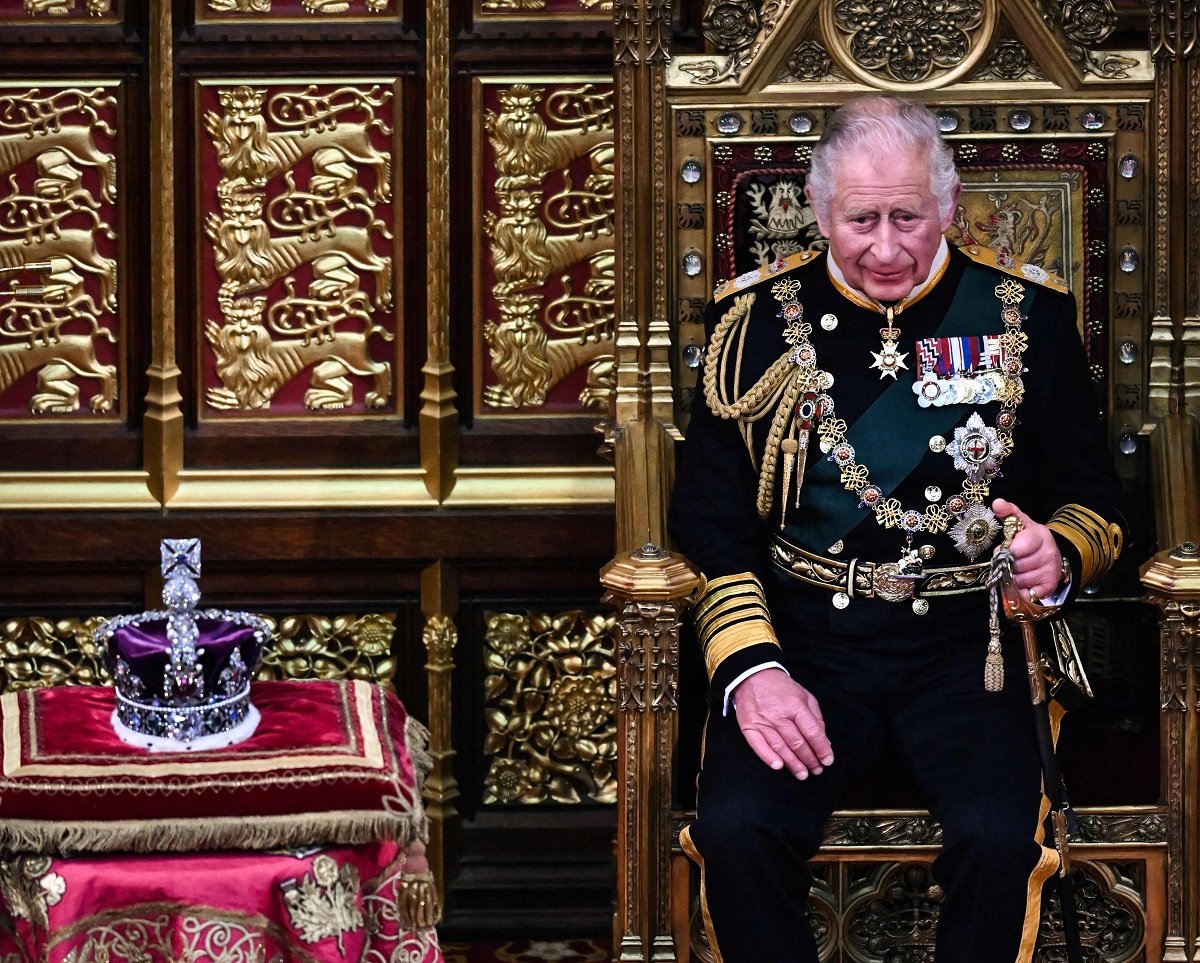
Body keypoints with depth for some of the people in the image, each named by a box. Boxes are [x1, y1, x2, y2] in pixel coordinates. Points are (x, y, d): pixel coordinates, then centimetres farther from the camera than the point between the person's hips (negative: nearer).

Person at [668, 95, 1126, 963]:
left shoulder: (1026, 312, 5)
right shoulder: (760, 317, 5)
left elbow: (1095, 501, 11)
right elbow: (709, 520, 5)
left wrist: (1059, 555, -14)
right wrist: (751, 667, -11)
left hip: (963, 639, 0)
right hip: (803, 637, 1)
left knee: (999, 839, -29)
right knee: (736, 831, -27)